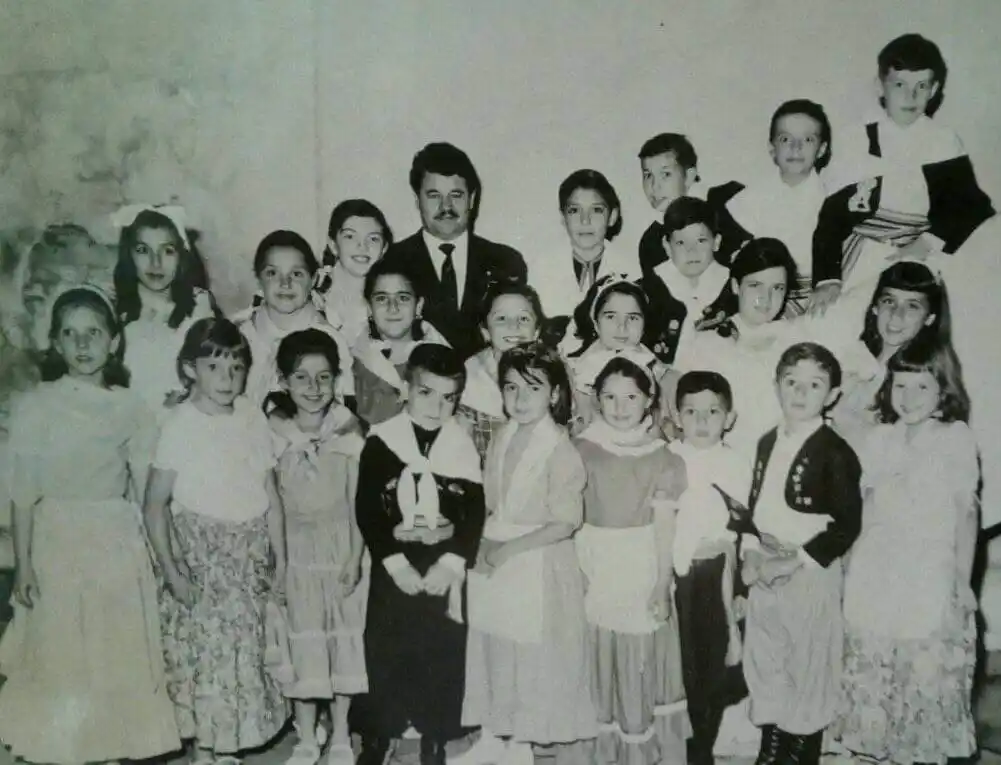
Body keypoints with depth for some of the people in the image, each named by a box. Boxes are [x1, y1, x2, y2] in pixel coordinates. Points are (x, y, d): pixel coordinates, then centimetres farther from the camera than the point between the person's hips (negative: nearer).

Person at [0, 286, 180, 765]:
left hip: (119, 544, 2)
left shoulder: (130, 408, 1)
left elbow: (145, 487, 5)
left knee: (120, 655, 7)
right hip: (58, 541, -1)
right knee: (61, 656, 6)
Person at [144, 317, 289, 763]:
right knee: (206, 652, 2)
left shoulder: (252, 418, 0)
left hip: (251, 557, 4)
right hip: (201, 557, -4)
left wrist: (280, 562, 5)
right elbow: (154, 505, -8)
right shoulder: (181, 423, -11)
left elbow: (271, 496, 5)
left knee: (246, 651, 11)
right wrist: (170, 571, -11)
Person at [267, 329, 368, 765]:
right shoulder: (272, 434, -7)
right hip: (294, 550, 0)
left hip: (340, 548, 0)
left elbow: (357, 501, -5)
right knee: (301, 643, 9)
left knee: (343, 639, 10)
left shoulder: (347, 432, -9)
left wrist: (355, 558, -9)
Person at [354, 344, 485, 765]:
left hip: (445, 567, 1)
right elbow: (367, 509, -8)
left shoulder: (463, 445, 0)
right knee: (385, 653, 6)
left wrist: (451, 563, -13)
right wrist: (395, 562, -14)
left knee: (442, 656, 9)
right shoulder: (381, 441, -5)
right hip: (394, 566, -1)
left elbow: (475, 512, -2)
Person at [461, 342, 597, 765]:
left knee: (545, 657, 2)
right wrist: (483, 542, -5)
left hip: (540, 570, -7)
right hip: (496, 565, 7)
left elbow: (566, 522, -19)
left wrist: (509, 548, -19)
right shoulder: (501, 440, 5)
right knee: (499, 652, 17)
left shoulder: (560, 450, -16)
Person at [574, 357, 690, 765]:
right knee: (601, 656, 9)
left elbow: (665, 527, -6)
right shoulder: (583, 449, -2)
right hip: (596, 569, 1)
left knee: (642, 655, 9)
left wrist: (662, 585, -9)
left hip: (644, 571, -1)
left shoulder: (662, 457, -5)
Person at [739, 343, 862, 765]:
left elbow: (847, 524, -15)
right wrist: (751, 551, -3)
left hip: (812, 572, -6)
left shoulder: (835, 452, -13)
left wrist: (796, 561, -17)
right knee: (763, 663, 16)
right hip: (765, 569, 6)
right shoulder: (767, 442, 7)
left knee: (809, 667, 6)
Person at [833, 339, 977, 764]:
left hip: (930, 577, -3)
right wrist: (855, 561, 9)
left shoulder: (957, 438, -4)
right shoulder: (879, 437, 6)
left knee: (928, 673, 0)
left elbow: (967, 511, -2)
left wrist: (963, 578, -3)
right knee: (870, 672, 9)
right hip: (875, 574, 4)